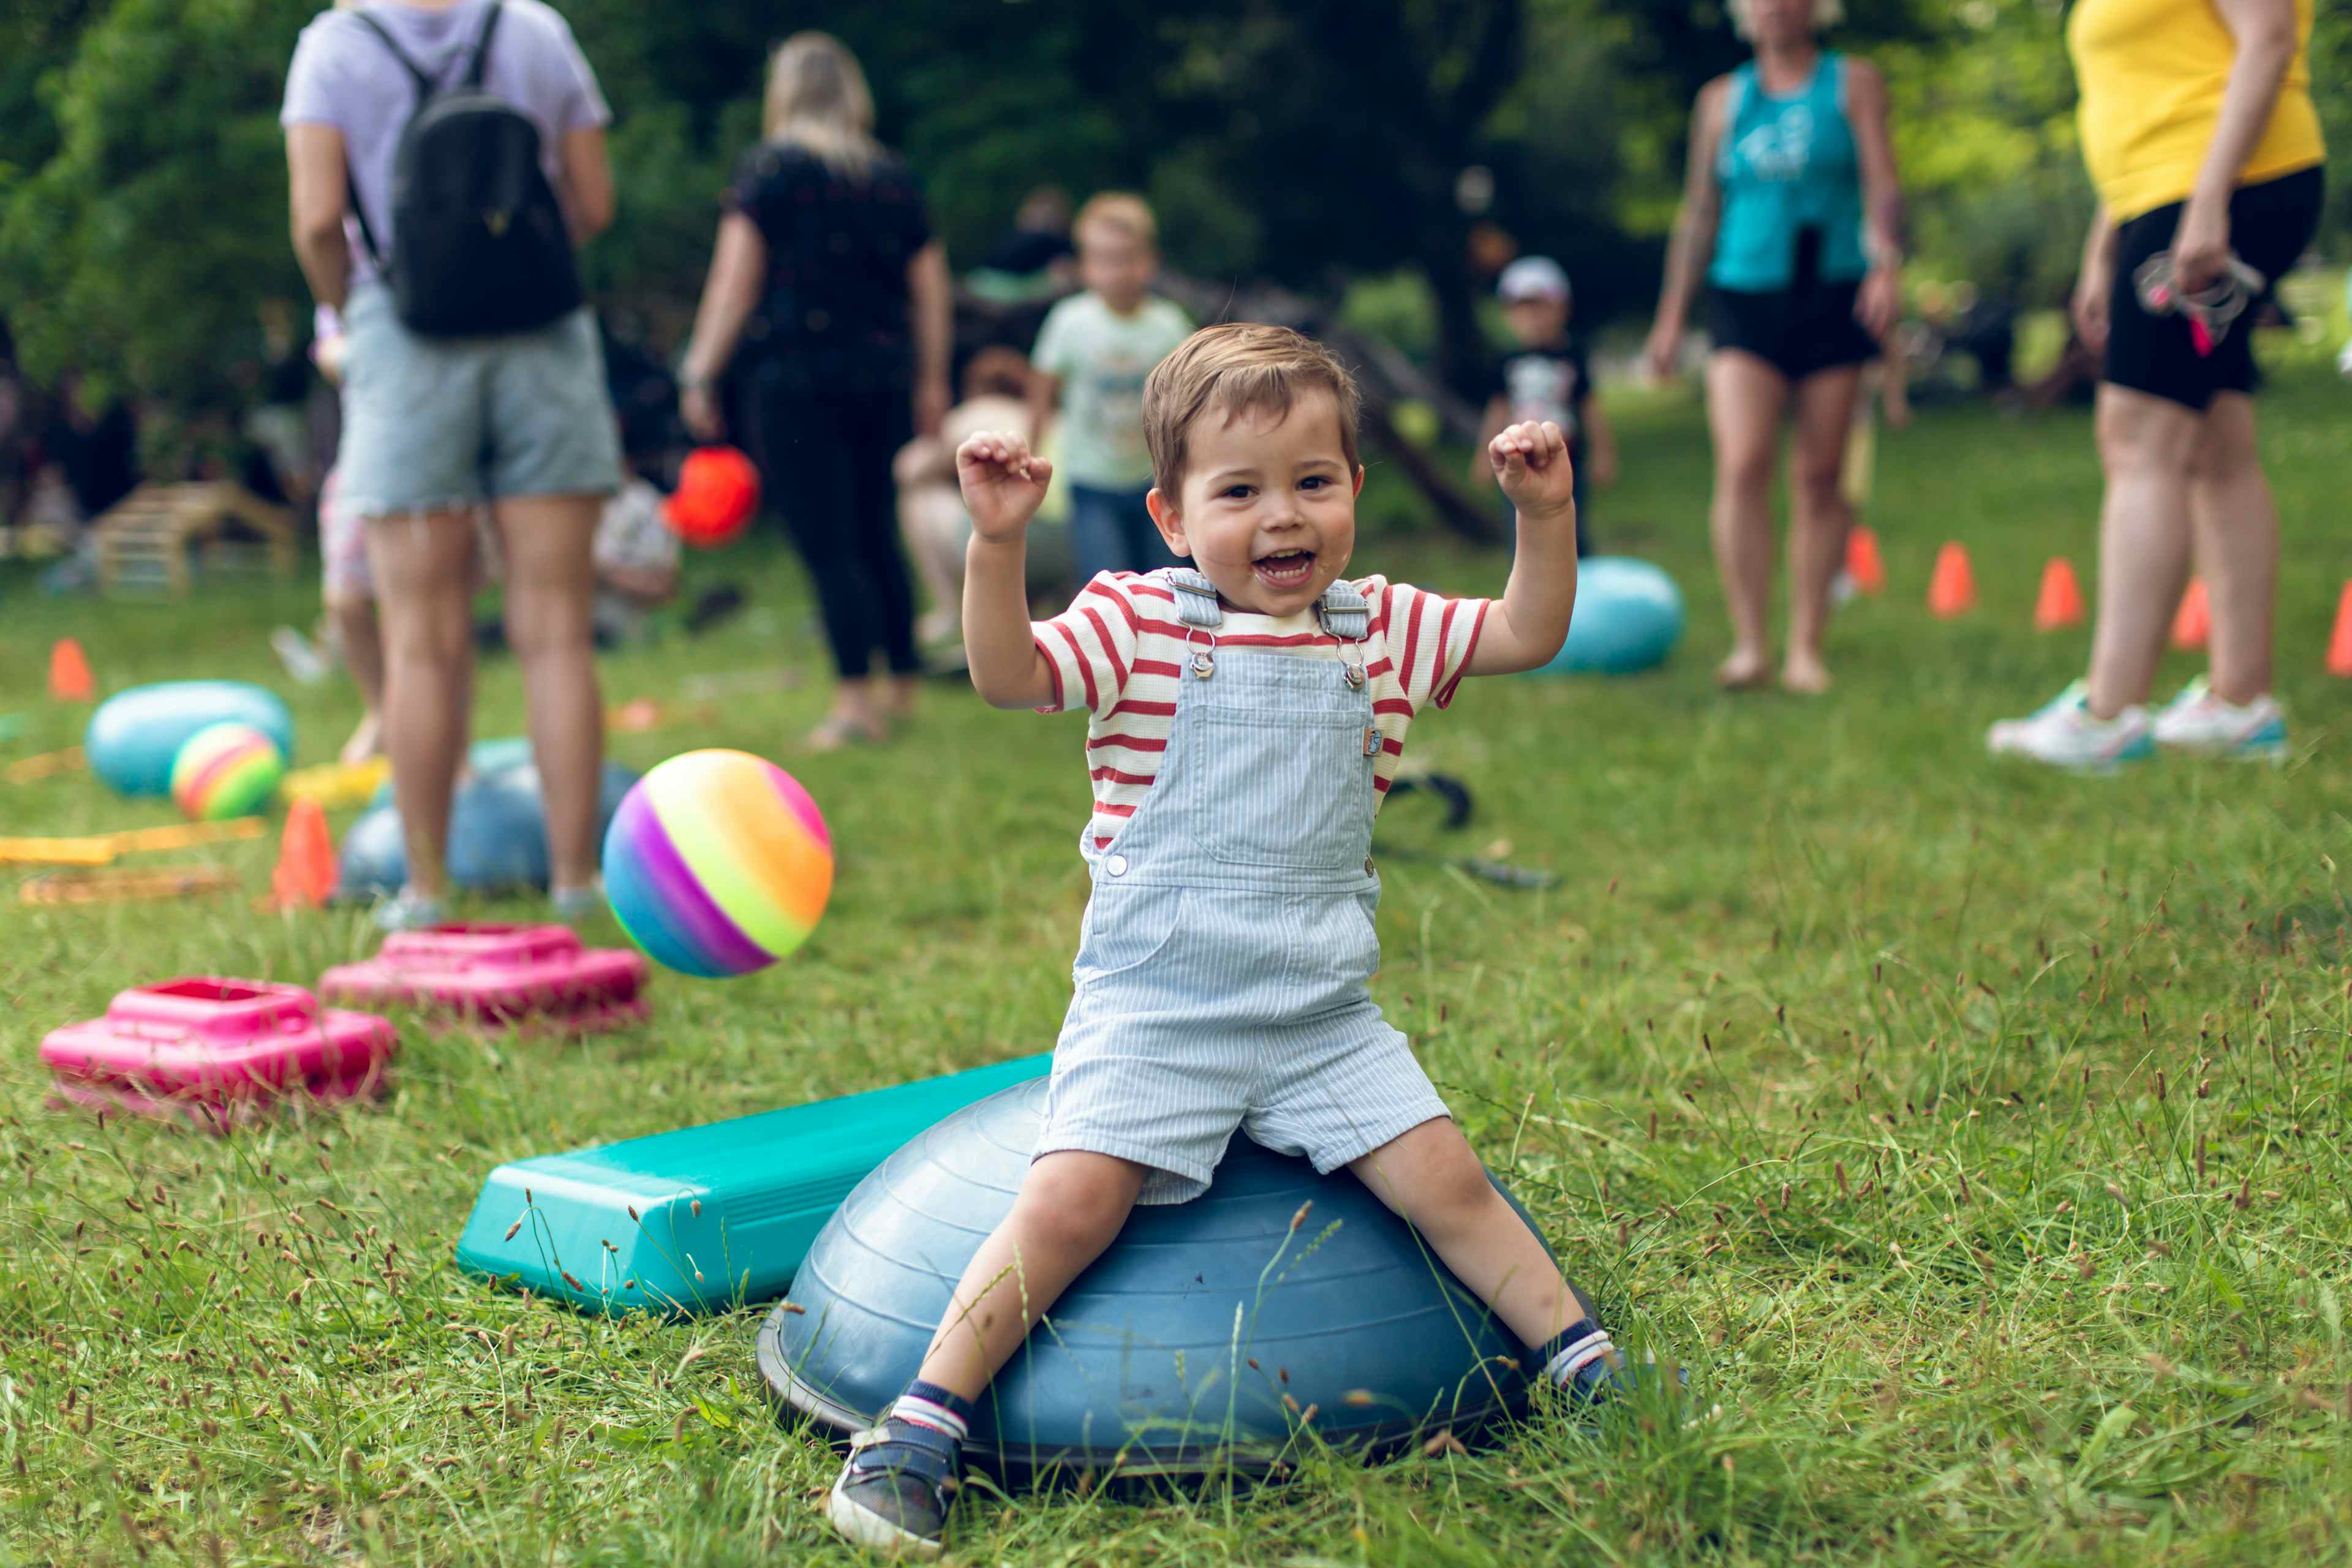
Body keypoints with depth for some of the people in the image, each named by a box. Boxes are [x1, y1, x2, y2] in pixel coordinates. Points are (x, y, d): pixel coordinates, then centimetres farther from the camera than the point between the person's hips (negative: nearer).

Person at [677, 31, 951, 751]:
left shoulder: (771, 165, -3)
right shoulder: (892, 175, 11)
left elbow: (736, 273, -8)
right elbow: (930, 282, 13)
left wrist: (701, 371, -5)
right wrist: (931, 380, 20)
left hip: (797, 374, -5)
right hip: (884, 374, 5)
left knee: (828, 544, -5)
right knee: (876, 534, 14)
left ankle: (857, 700, -7)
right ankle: (902, 684, 20)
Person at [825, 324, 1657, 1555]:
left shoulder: (1383, 629, 9)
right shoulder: (1137, 622, -4)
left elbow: (1527, 635, 10)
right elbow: (1007, 674, -17)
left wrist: (1546, 513, -4)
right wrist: (997, 539, -31)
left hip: (1325, 1018, 4)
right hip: (1152, 1011, -4)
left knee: (1443, 1177, -3)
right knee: (1074, 1197, -18)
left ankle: (1583, 1358, 13)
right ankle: (924, 1421, -11)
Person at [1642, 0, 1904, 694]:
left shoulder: (1854, 85, 8)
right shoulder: (1721, 101, 13)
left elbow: (1883, 186, -2)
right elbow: (1699, 212, 17)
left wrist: (1887, 266, -20)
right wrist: (1672, 315, 14)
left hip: (1832, 298, -1)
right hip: (1745, 297, 1)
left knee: (1819, 478, 0)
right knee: (1742, 465, -16)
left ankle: (1805, 650, 7)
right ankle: (1748, 644, -15)